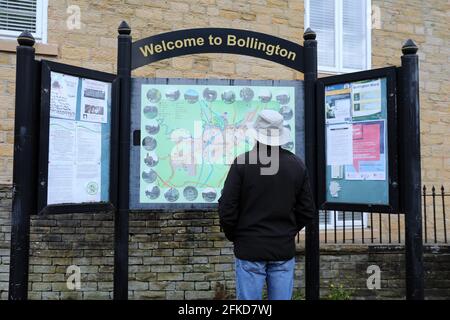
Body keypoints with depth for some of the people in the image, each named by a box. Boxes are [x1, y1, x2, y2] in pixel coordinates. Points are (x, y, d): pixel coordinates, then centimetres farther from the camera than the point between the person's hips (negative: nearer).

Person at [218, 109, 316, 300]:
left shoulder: (242, 163, -10)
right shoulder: (297, 165, 1)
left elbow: (226, 208, -10)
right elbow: (307, 211, 4)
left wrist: (233, 235, 7)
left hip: (250, 248, -3)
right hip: (284, 249, 3)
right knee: (282, 297, 11)